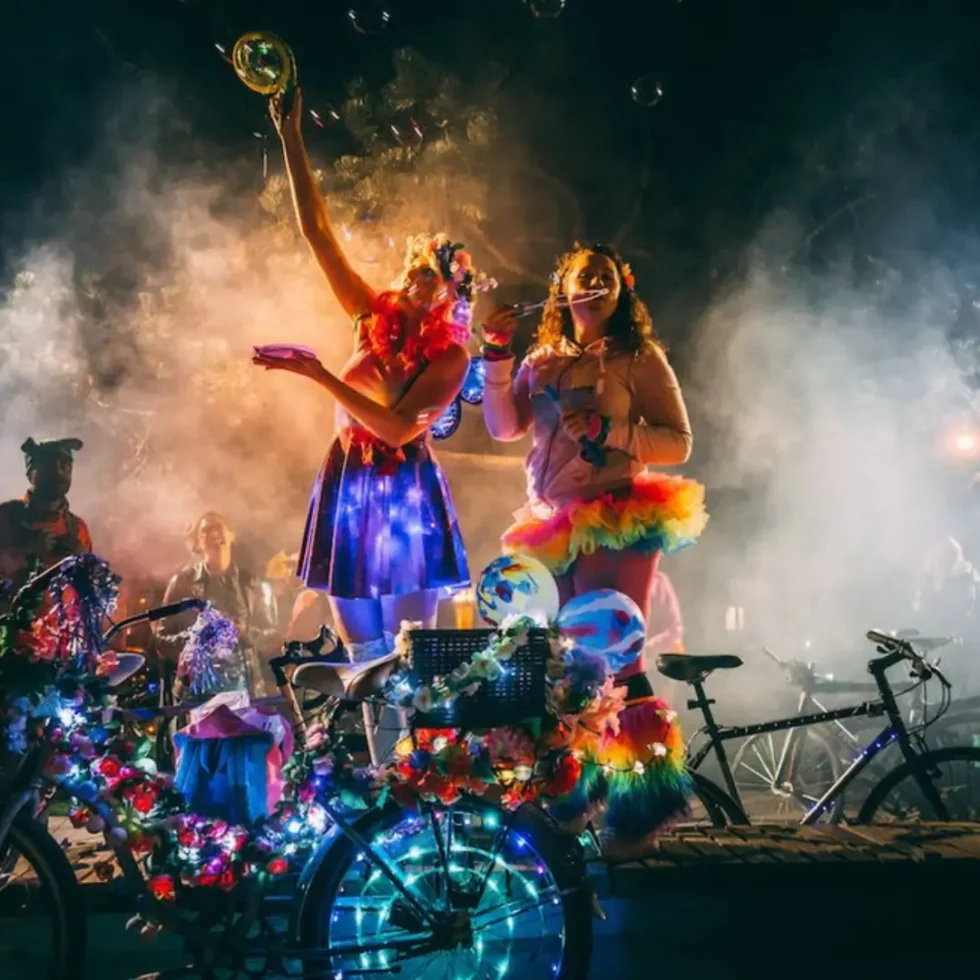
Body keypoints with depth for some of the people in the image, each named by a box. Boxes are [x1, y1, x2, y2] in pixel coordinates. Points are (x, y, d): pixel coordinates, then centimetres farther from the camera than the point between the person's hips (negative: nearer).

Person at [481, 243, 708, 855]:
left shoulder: (639, 358, 1)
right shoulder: (542, 362, 15)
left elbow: (678, 441, -5)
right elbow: (504, 426, 5)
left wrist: (608, 433, -19)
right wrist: (497, 357, -5)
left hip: (615, 524, -6)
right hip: (556, 528, 6)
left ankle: (646, 803, -1)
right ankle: (583, 788, 27)